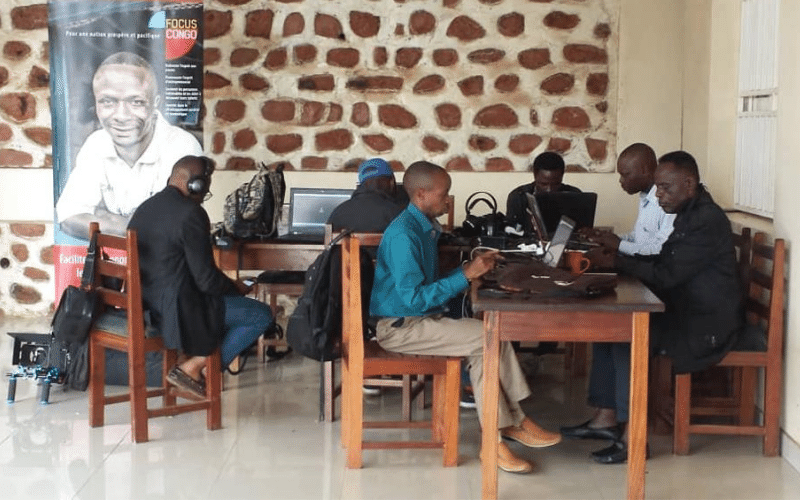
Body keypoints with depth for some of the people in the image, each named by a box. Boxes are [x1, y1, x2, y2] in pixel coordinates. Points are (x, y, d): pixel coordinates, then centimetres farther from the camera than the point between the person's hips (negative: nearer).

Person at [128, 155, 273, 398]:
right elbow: (207, 280, -18)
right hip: (176, 311, -9)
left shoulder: (144, 208, 9)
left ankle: (190, 366, 15)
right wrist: (236, 287, 4)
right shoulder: (191, 214, -17)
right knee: (262, 315, 0)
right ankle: (191, 367, -1)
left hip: (142, 305, 9)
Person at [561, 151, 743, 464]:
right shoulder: (689, 215, 12)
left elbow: (666, 275, -24)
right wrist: (617, 255, 1)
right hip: (686, 312, 10)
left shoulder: (707, 221, -21)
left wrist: (616, 262, -17)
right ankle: (606, 418, 1)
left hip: (707, 324, -10)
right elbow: (662, 262, 13)